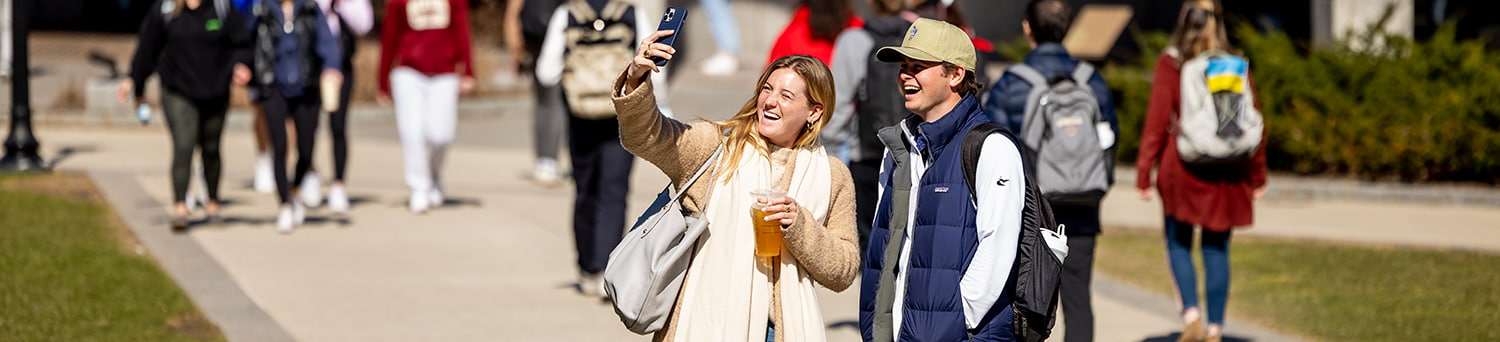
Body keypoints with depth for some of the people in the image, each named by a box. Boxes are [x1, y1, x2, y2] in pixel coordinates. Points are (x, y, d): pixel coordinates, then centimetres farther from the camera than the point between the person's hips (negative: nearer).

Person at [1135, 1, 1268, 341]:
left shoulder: (1171, 64, -5)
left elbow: (1157, 120, -8)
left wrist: (1144, 173, -4)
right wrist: (1257, 174, 12)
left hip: (1182, 167, -2)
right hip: (1226, 172, 2)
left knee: (1178, 244, 12)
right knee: (1217, 249, 10)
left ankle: (1191, 313, -7)